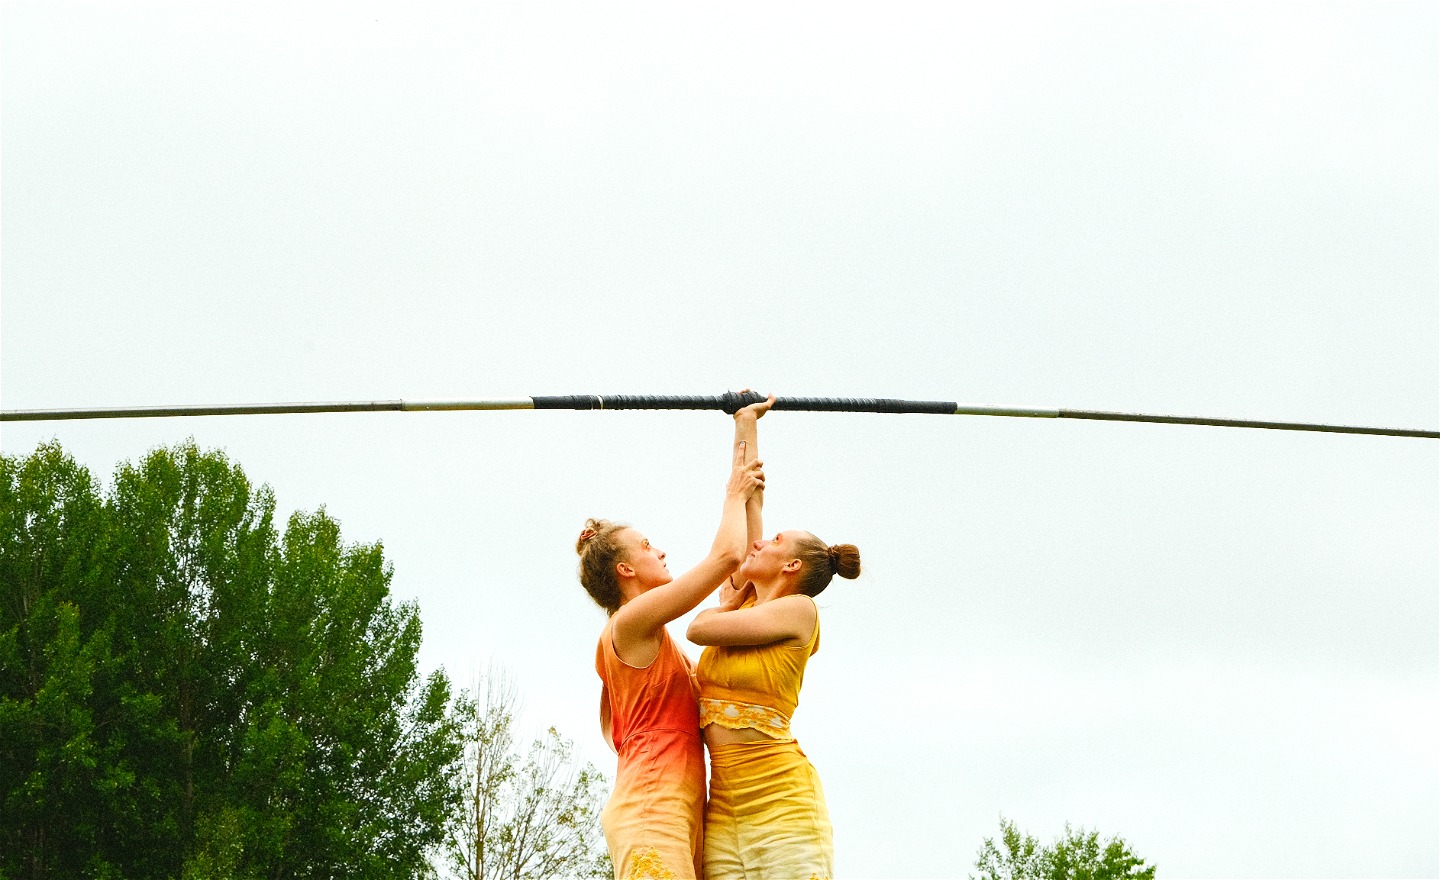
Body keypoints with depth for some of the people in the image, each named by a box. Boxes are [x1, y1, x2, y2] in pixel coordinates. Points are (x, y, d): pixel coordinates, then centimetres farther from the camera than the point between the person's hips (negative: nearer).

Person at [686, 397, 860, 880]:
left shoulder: (798, 609, 0)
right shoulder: (745, 602, 18)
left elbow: (700, 629, -5)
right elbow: (749, 499, 25)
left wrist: (725, 605, 16)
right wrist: (746, 427, 31)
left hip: (783, 800, -6)